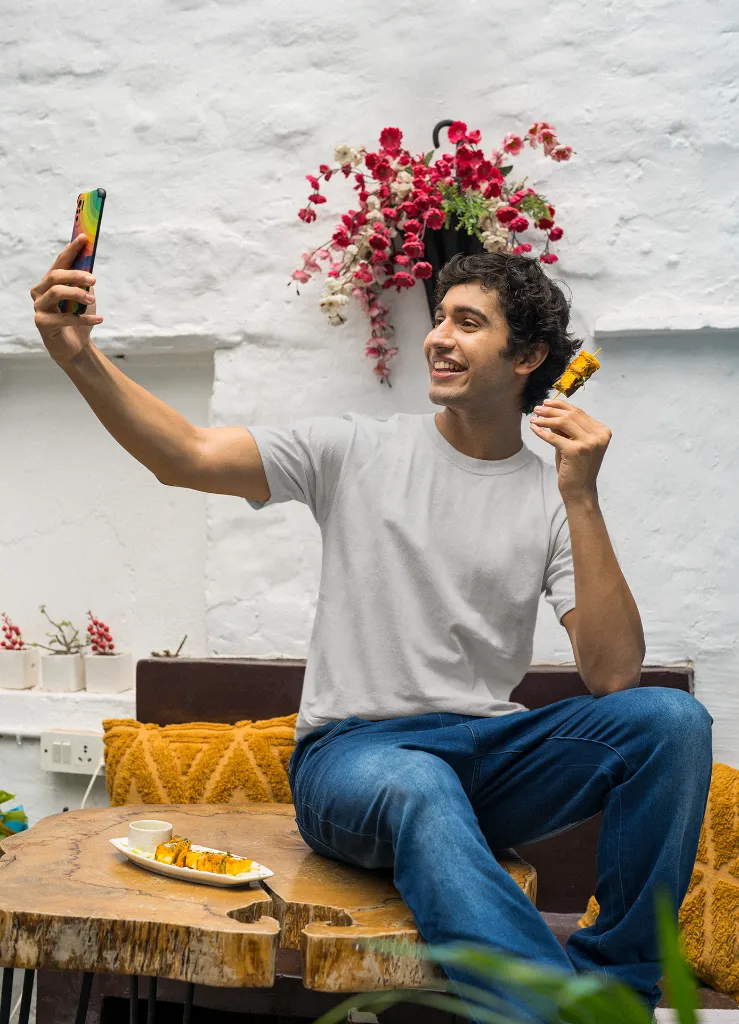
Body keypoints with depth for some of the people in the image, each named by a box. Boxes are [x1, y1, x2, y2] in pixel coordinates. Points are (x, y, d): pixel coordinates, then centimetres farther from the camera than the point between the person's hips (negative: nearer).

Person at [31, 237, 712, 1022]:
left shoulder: (554, 500, 5)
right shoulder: (356, 449, 5)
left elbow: (611, 676, -8)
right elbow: (187, 456, -7)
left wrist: (581, 499, -13)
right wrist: (78, 357, -22)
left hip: (492, 752, 3)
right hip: (353, 752, -2)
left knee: (671, 718, -22)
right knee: (417, 788, -39)